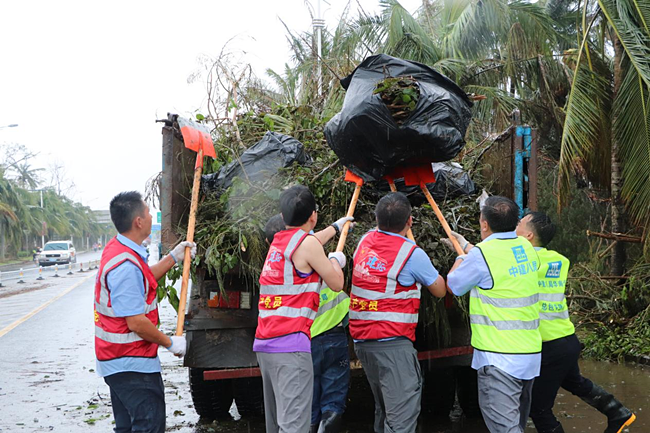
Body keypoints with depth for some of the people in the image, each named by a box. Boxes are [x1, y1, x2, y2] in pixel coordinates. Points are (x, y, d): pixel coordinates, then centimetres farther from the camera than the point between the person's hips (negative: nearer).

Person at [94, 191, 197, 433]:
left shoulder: (116, 249, 8)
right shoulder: (126, 265, -25)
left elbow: (142, 281, 27)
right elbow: (136, 323, -25)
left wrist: (173, 258, 22)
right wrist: (171, 343, -12)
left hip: (118, 361, 11)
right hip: (132, 366, -11)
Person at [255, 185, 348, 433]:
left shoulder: (278, 242, 17)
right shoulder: (308, 243, -8)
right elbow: (336, 284, 1)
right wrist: (335, 261, 21)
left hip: (265, 343, 9)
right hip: (291, 343, -9)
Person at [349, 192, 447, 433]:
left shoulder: (365, 241, 6)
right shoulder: (413, 254, -11)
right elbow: (440, 291, 3)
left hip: (362, 340, 8)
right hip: (392, 341, -8)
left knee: (383, 408, 20)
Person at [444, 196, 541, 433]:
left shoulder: (481, 255, -16)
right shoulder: (525, 247, 6)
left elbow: (453, 285, 1)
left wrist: (461, 256, 18)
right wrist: (466, 246, 37)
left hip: (499, 358, -8)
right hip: (530, 353, 8)